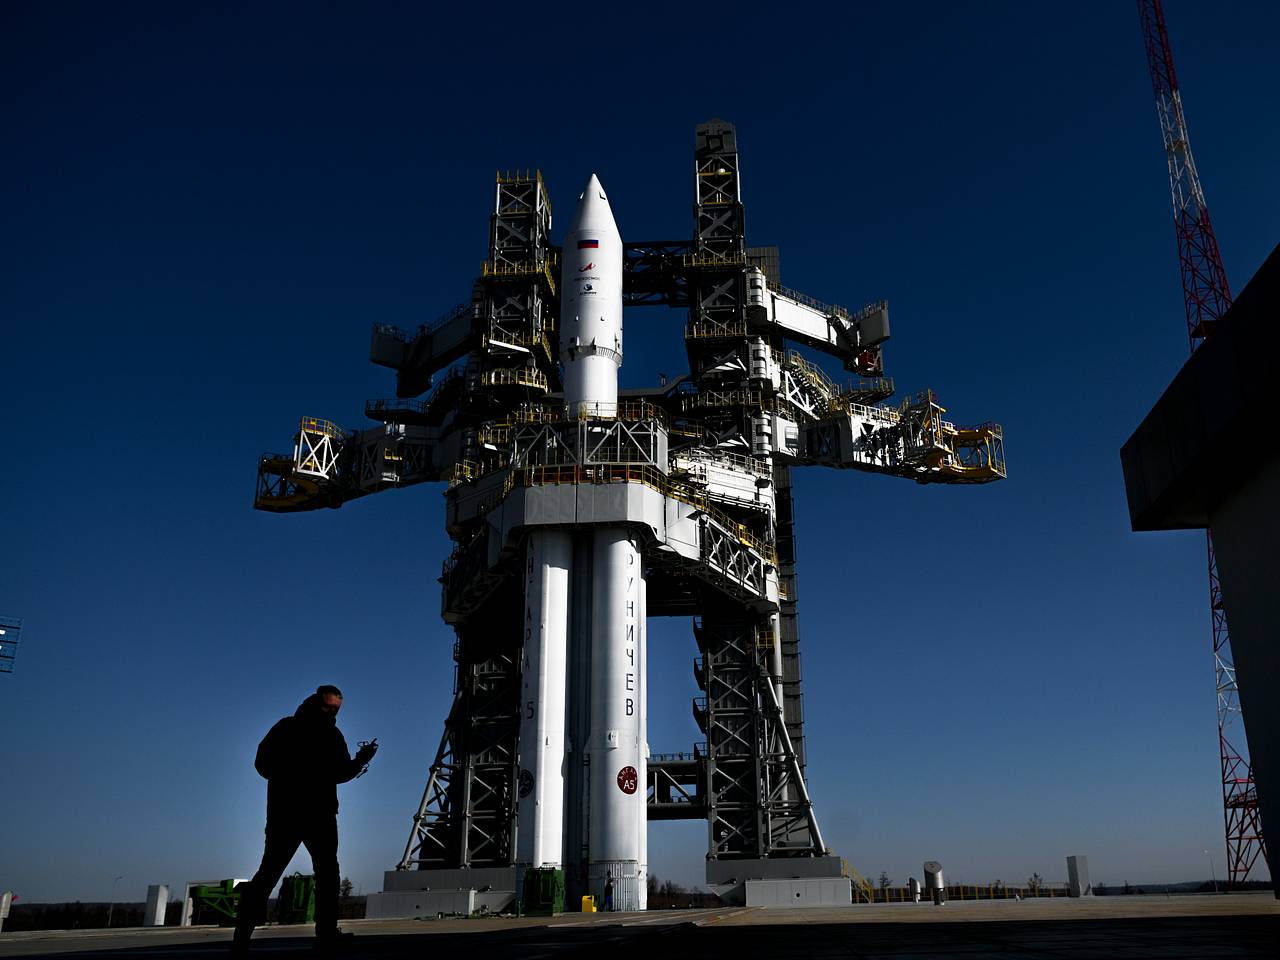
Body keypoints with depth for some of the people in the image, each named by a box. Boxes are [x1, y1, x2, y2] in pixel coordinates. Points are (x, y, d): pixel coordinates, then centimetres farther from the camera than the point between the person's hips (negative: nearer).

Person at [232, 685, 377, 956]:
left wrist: (359, 761, -2)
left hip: (321, 814, 6)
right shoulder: (287, 728, 1)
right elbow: (263, 763, -4)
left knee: (328, 871, 3)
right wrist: (292, 775, -12)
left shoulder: (333, 736, 13)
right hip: (286, 812, -6)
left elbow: (340, 772, 12)